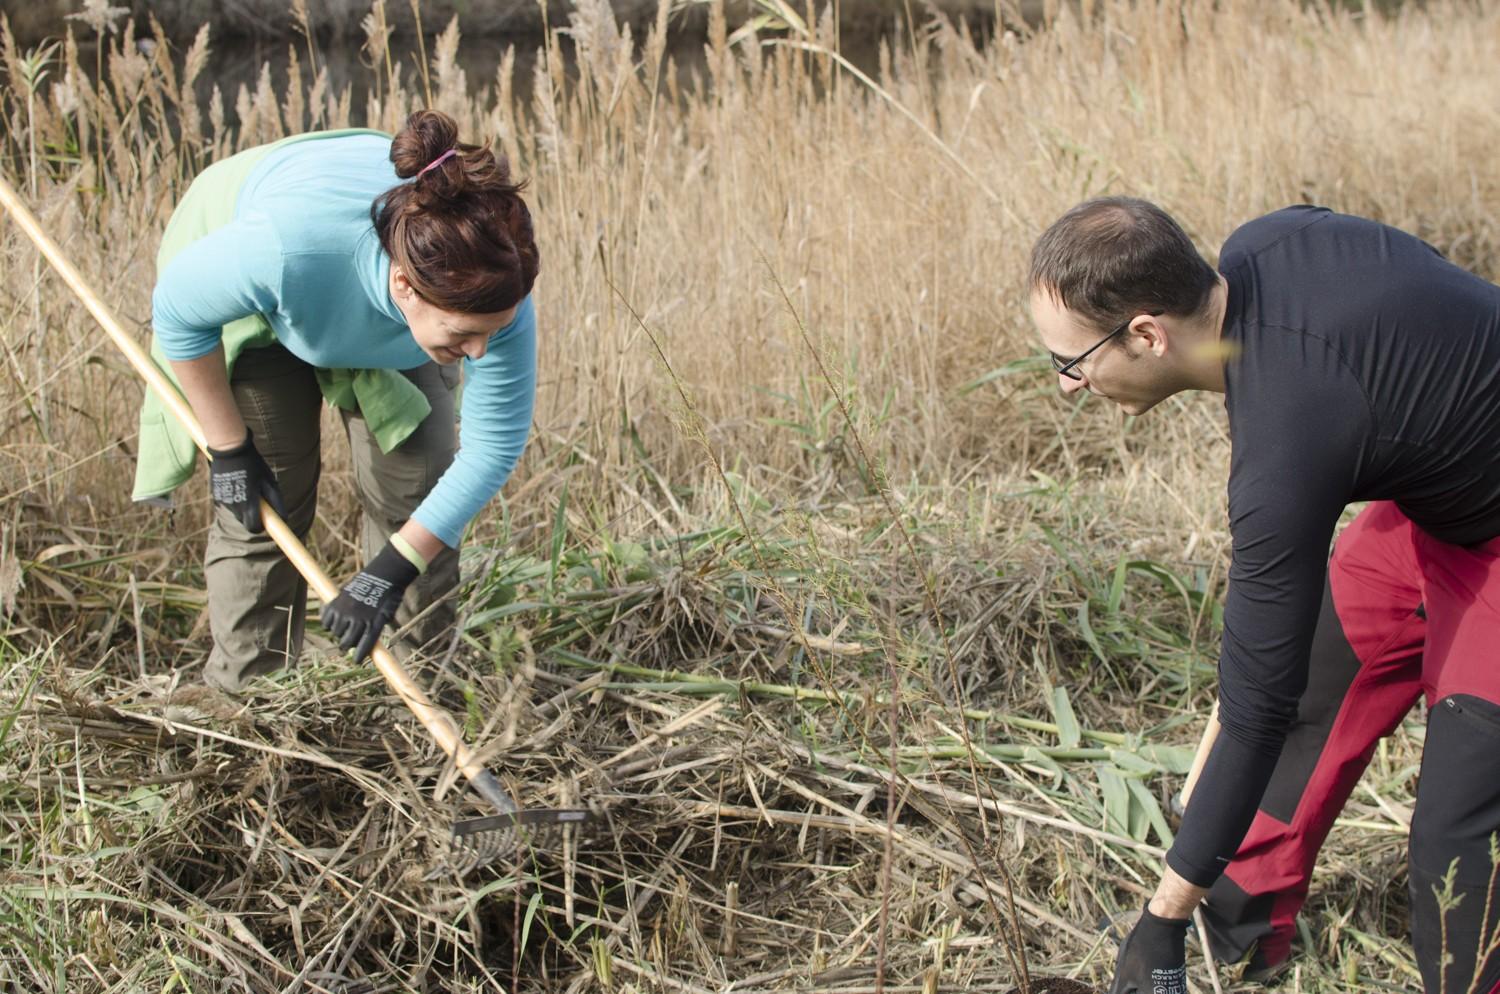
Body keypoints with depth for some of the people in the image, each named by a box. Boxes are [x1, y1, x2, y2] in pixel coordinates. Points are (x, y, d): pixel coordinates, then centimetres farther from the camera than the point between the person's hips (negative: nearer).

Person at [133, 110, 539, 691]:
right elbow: (178, 309, -25)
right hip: (259, 315, -2)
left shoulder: (494, 291, -38)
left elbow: (494, 445, -25)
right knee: (270, 498, -7)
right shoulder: (289, 247, -47)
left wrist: (392, 571, -27)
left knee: (416, 487, -6)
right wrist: (228, 448, -17)